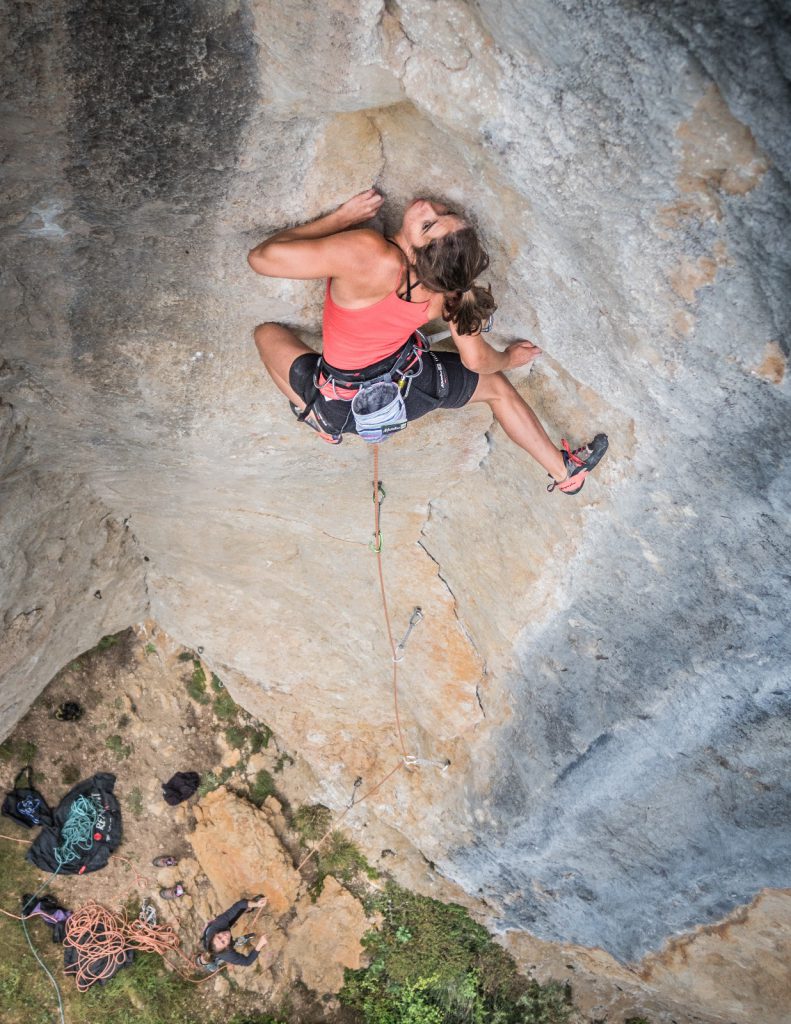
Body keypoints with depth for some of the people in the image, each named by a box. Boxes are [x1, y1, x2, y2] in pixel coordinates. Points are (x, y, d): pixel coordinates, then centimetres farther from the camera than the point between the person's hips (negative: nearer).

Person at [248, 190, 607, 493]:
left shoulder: (369, 254, -39)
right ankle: (565, 470, 35)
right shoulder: (451, 283, -23)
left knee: (266, 333, 19)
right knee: (496, 385, 27)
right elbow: (477, 361, -6)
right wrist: (509, 358, 17)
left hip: (344, 405, -3)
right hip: (412, 390, 3)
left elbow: (261, 256, -31)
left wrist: (343, 216, -22)